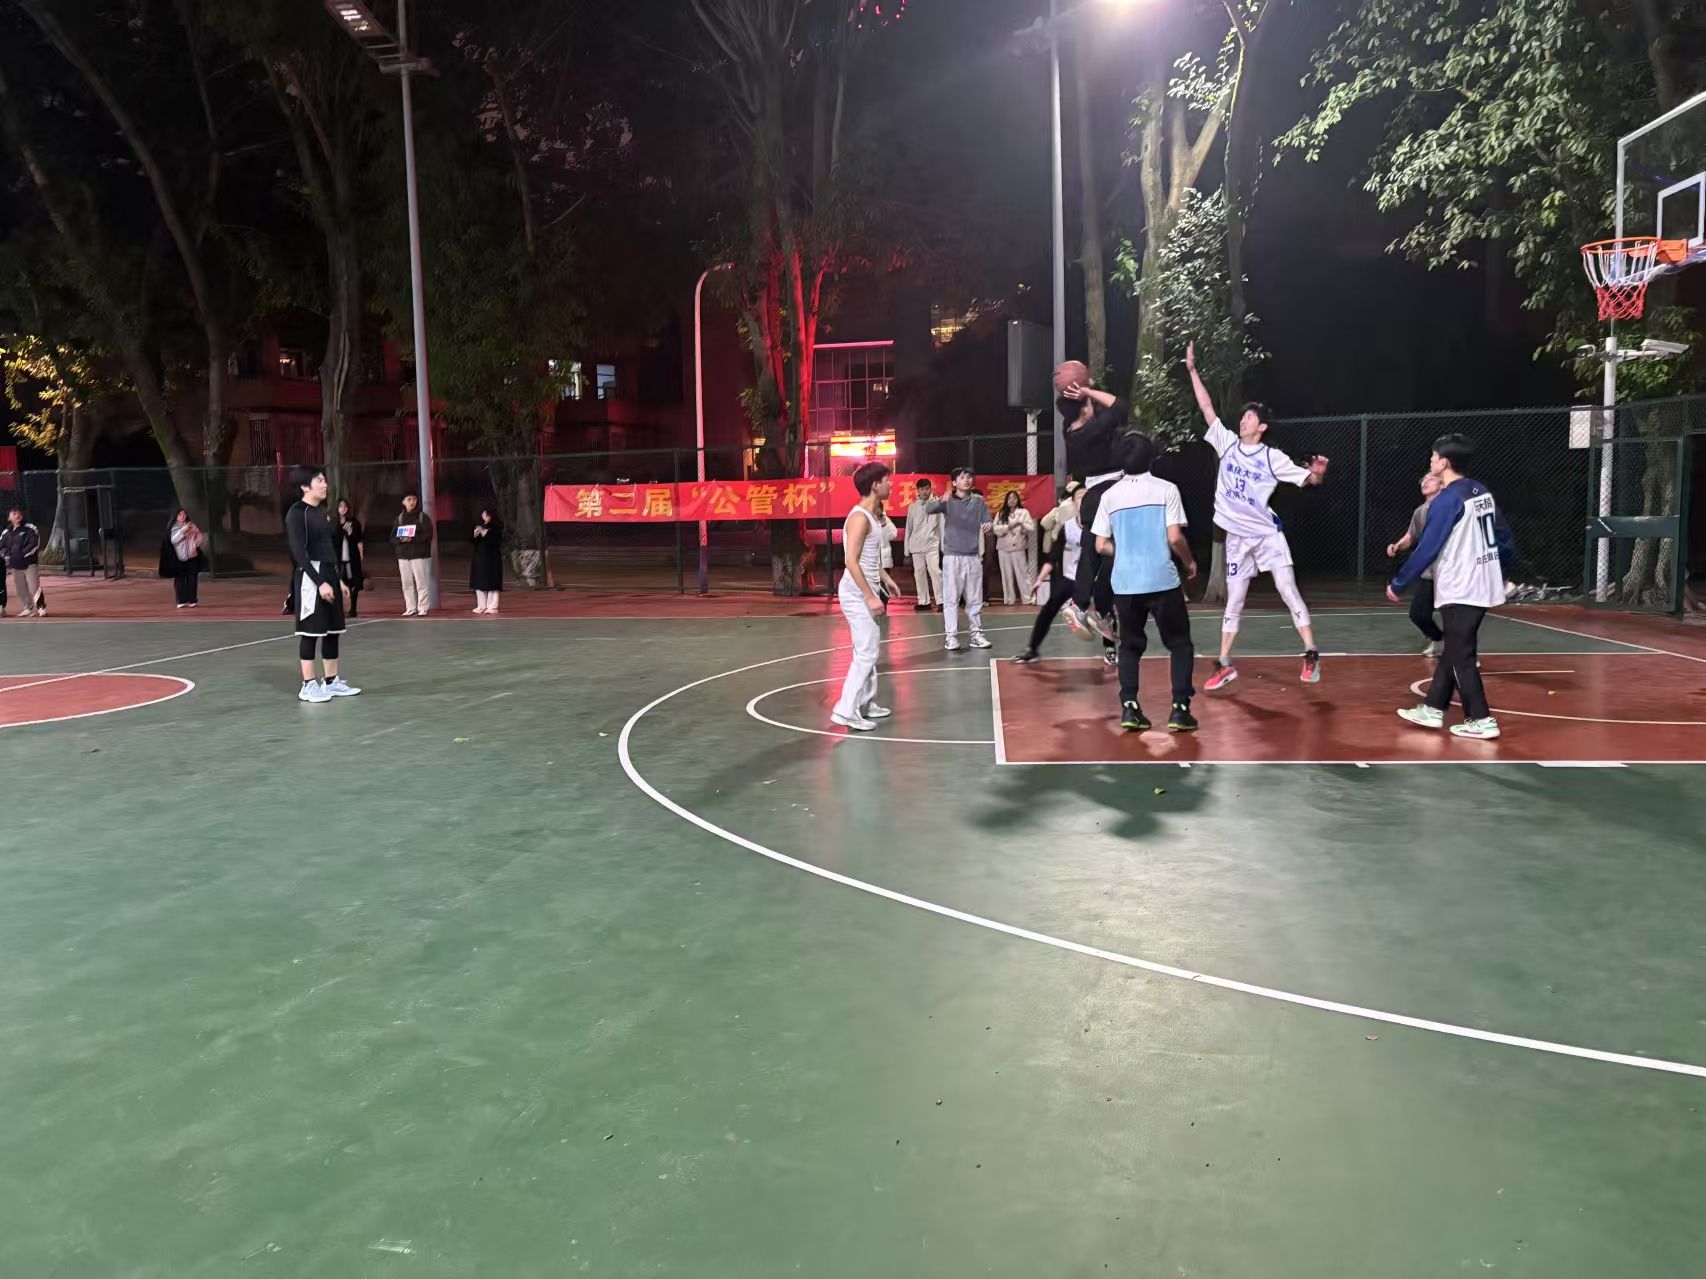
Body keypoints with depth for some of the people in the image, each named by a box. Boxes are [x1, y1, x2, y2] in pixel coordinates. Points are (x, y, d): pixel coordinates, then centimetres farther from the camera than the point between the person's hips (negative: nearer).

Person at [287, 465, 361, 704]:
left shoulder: (321, 511, 14)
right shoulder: (296, 513, -11)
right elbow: (299, 553, -17)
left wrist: (338, 580, 19)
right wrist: (320, 582, -22)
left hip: (329, 574, 8)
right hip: (310, 577, -8)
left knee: (333, 629, 10)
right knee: (311, 631, -5)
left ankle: (331, 681, 18)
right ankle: (308, 685, 0)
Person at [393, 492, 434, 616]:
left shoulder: (423, 517, -1)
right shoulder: (399, 518, 12)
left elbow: (428, 535, -9)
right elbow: (393, 537, 10)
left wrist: (413, 539, -20)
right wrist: (401, 539, -12)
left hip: (420, 555, -4)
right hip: (403, 556, 4)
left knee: (422, 583, -5)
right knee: (407, 584, 6)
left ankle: (422, 609, -1)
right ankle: (410, 609, 12)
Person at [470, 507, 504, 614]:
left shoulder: (496, 528, -6)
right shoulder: (478, 526, 9)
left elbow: (497, 542, -16)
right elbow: (472, 542, 7)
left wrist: (484, 534, -21)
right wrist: (475, 535, -13)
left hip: (492, 558, -5)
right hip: (479, 557, 5)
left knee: (492, 582, -5)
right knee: (479, 582, 7)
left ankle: (492, 606, -1)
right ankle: (481, 606, 14)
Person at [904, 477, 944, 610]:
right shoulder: (912, 507, 9)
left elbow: (941, 525, 0)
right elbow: (909, 528, 11)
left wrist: (943, 545, -5)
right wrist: (906, 549, 8)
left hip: (932, 544, -3)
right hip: (916, 545, 3)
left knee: (935, 571, -13)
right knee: (919, 573, 5)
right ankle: (923, 602, 11)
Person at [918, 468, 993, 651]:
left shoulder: (979, 500, 8)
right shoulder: (948, 501, -2)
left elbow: (987, 523, 6)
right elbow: (928, 509, -19)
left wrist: (988, 526, -21)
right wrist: (940, 500, -41)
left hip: (973, 556, 3)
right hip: (952, 556, -3)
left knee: (975, 599, 8)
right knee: (951, 598, -4)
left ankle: (976, 634, 16)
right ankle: (951, 636, -1)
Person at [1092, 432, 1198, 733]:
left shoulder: (1110, 495, 5)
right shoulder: (1166, 489, -4)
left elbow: (1101, 546, 6)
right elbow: (1174, 538, -9)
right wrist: (1190, 562, 9)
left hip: (1125, 583, 3)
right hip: (1162, 581, -3)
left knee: (1130, 646, 15)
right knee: (1180, 644, 10)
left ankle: (1129, 708, 4)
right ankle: (1180, 708, 3)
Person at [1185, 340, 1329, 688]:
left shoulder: (1273, 458, -6)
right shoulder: (1227, 443, 2)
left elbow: (1307, 480, -5)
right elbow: (1207, 407, 2)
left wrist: (1318, 473, -29)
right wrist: (1192, 370, 0)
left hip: (1267, 534, -3)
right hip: (1237, 537, 3)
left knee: (1289, 592, -6)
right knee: (1234, 602, 9)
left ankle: (1311, 656, -1)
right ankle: (1225, 664, 15)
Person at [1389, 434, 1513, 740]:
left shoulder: (1447, 500, -17)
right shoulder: (1482, 492, 9)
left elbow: (1427, 550, -18)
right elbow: (1504, 538, 15)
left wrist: (1398, 585, -10)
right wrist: (1497, 569, 28)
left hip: (1460, 591, -9)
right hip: (1483, 586, 9)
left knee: (1461, 656, -1)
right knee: (1452, 650, 15)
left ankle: (1481, 720, 2)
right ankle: (1433, 709, 22)